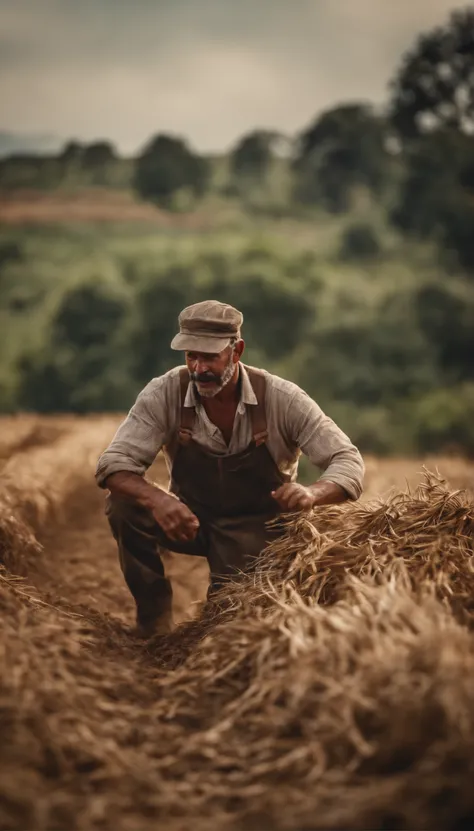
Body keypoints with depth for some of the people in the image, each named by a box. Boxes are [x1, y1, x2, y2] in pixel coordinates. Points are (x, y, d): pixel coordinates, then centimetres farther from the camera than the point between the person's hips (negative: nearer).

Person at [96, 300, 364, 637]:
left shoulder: (282, 398, -19)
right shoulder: (165, 393, -17)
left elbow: (347, 460, -19)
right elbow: (114, 462, -22)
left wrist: (312, 493, -44)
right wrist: (157, 499, -45)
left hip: (255, 525, -2)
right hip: (189, 518, 2)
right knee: (124, 505, -27)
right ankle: (154, 615, -6)